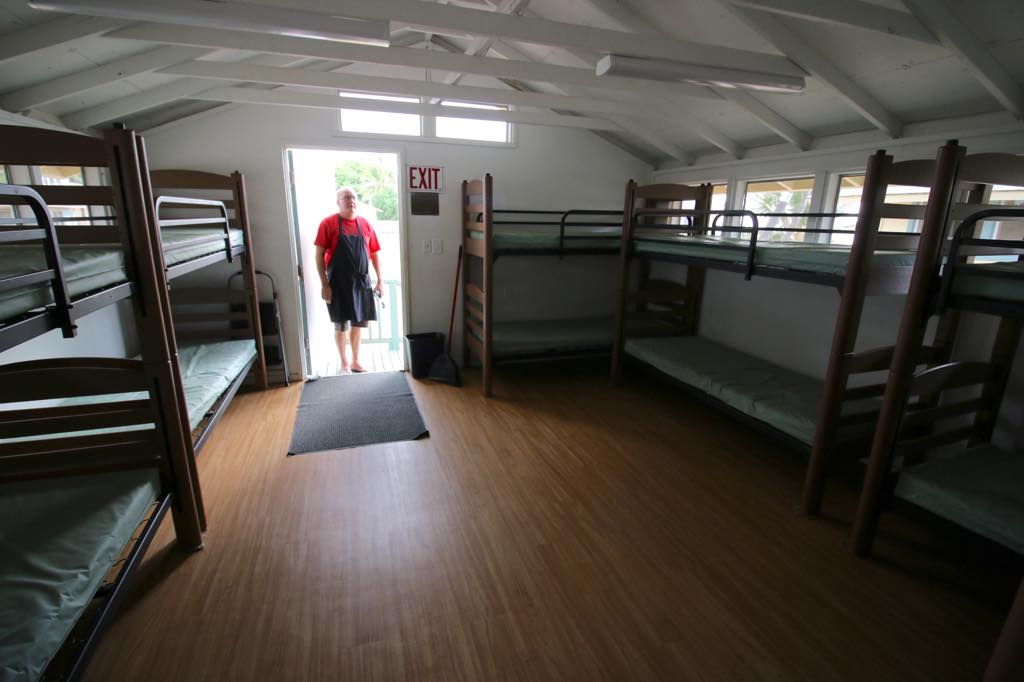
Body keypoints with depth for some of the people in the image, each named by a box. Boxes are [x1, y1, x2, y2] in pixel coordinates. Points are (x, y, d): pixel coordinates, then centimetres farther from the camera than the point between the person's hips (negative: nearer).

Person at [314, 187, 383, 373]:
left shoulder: (365, 223, 8)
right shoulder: (328, 223, -4)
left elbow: (374, 253, 11)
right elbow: (319, 255, -6)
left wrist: (380, 280, 7)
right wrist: (324, 284, -12)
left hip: (361, 281, 4)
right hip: (338, 283, -4)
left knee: (358, 323, 10)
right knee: (341, 325, 3)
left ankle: (355, 361, 24)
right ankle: (344, 363, 18)